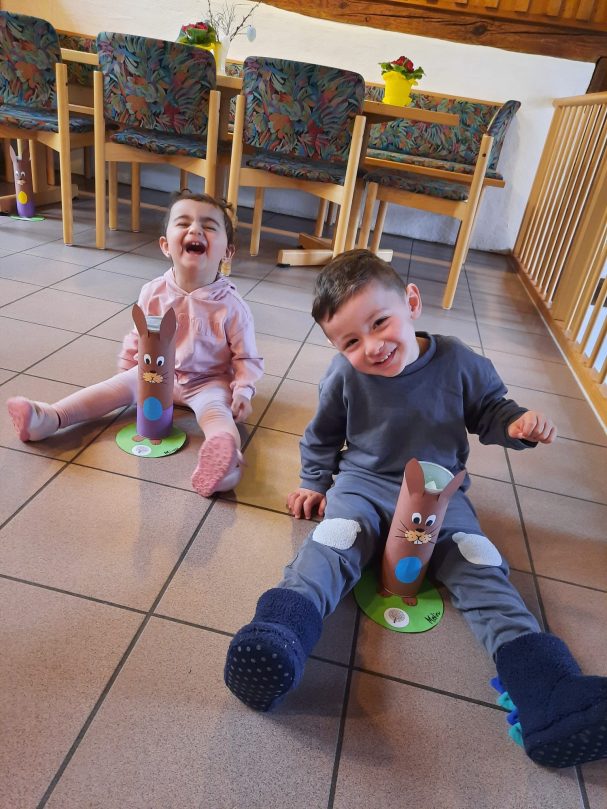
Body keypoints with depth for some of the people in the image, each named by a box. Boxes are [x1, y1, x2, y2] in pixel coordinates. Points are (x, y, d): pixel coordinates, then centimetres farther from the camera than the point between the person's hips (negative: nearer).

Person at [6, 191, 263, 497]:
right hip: (157, 371, 5)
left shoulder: (231, 306, -18)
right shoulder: (153, 293, -6)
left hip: (208, 382, -5)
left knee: (215, 407, -34)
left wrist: (243, 391, -22)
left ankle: (224, 454, -63)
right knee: (118, 385, -11)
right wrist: (126, 367, 14)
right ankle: (49, 417, -19)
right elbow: (138, 336, 11)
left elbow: (246, 358, -9)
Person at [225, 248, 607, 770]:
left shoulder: (458, 362, -9)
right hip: (364, 484, 0)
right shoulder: (345, 374, -8)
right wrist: (315, 484, 10)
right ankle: (278, 636, -45)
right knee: (332, 545, -28)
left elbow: (488, 410, 8)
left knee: (482, 569, -17)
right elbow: (322, 437, 10)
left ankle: (546, 690, -23)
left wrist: (516, 424, -12)